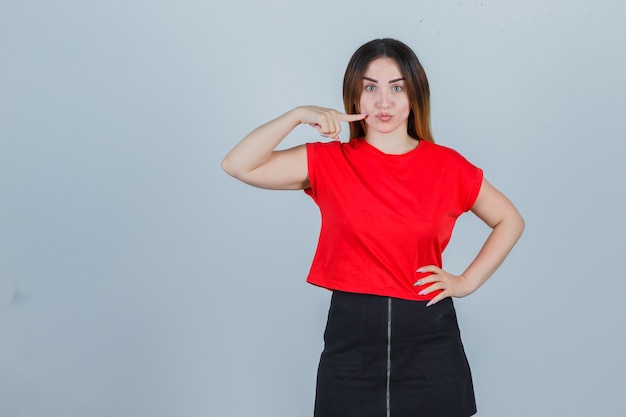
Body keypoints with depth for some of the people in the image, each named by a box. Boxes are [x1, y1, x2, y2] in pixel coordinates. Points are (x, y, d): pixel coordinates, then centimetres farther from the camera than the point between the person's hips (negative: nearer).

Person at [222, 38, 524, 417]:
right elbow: (238, 166, -10)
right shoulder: (329, 162, -1)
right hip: (351, 334, 0)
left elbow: (510, 221, 12)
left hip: (429, 338, 1)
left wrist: (467, 282, 3)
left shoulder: (447, 166, 0)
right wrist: (298, 115, -16)